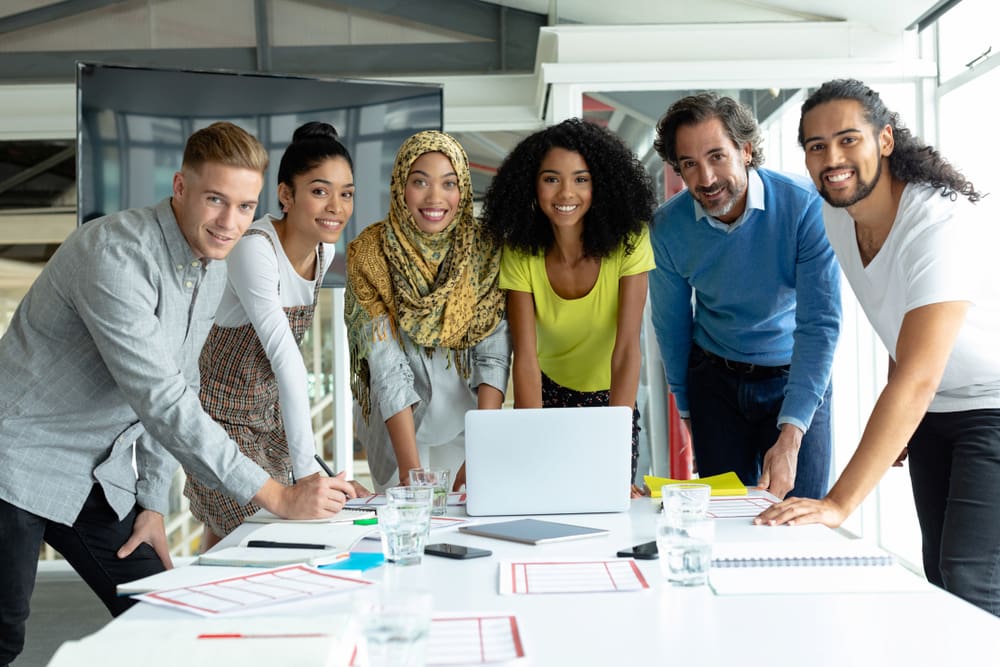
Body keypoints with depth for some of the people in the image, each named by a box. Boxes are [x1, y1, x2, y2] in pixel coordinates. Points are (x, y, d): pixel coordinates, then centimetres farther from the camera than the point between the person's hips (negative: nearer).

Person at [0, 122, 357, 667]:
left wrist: (154, 500, 4)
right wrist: (276, 497, -32)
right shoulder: (115, 254, -26)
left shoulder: (212, 268, 2)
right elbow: (160, 399, -31)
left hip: (100, 473, 8)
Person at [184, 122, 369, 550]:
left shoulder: (324, 250, -2)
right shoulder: (255, 249, -26)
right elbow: (285, 356, -32)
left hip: (269, 414, 7)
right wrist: (308, 470, -35)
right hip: (225, 414, -7)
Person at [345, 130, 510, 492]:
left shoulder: (484, 250, -9)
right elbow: (386, 368, -21)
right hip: (397, 422, -2)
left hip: (466, 416, 2)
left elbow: (494, 356, -13)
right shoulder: (371, 254, -16)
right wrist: (410, 468, -28)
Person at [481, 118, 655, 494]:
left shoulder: (629, 242, -21)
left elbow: (627, 349, -27)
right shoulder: (520, 252, -16)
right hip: (548, 395, 1)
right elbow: (525, 357, -22)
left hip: (611, 398, -1)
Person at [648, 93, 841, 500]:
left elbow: (820, 324, -24)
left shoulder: (805, 207, -22)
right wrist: (685, 405, 11)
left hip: (795, 378, -2)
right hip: (715, 379, 2)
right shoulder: (667, 227, -12)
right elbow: (671, 324, 3)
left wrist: (790, 436, -31)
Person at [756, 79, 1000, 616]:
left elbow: (916, 378, -35)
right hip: (932, 412, 8)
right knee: (939, 578, 7)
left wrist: (839, 504, -39)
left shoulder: (943, 224, -29)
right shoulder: (836, 218, -3)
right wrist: (892, 429, 8)